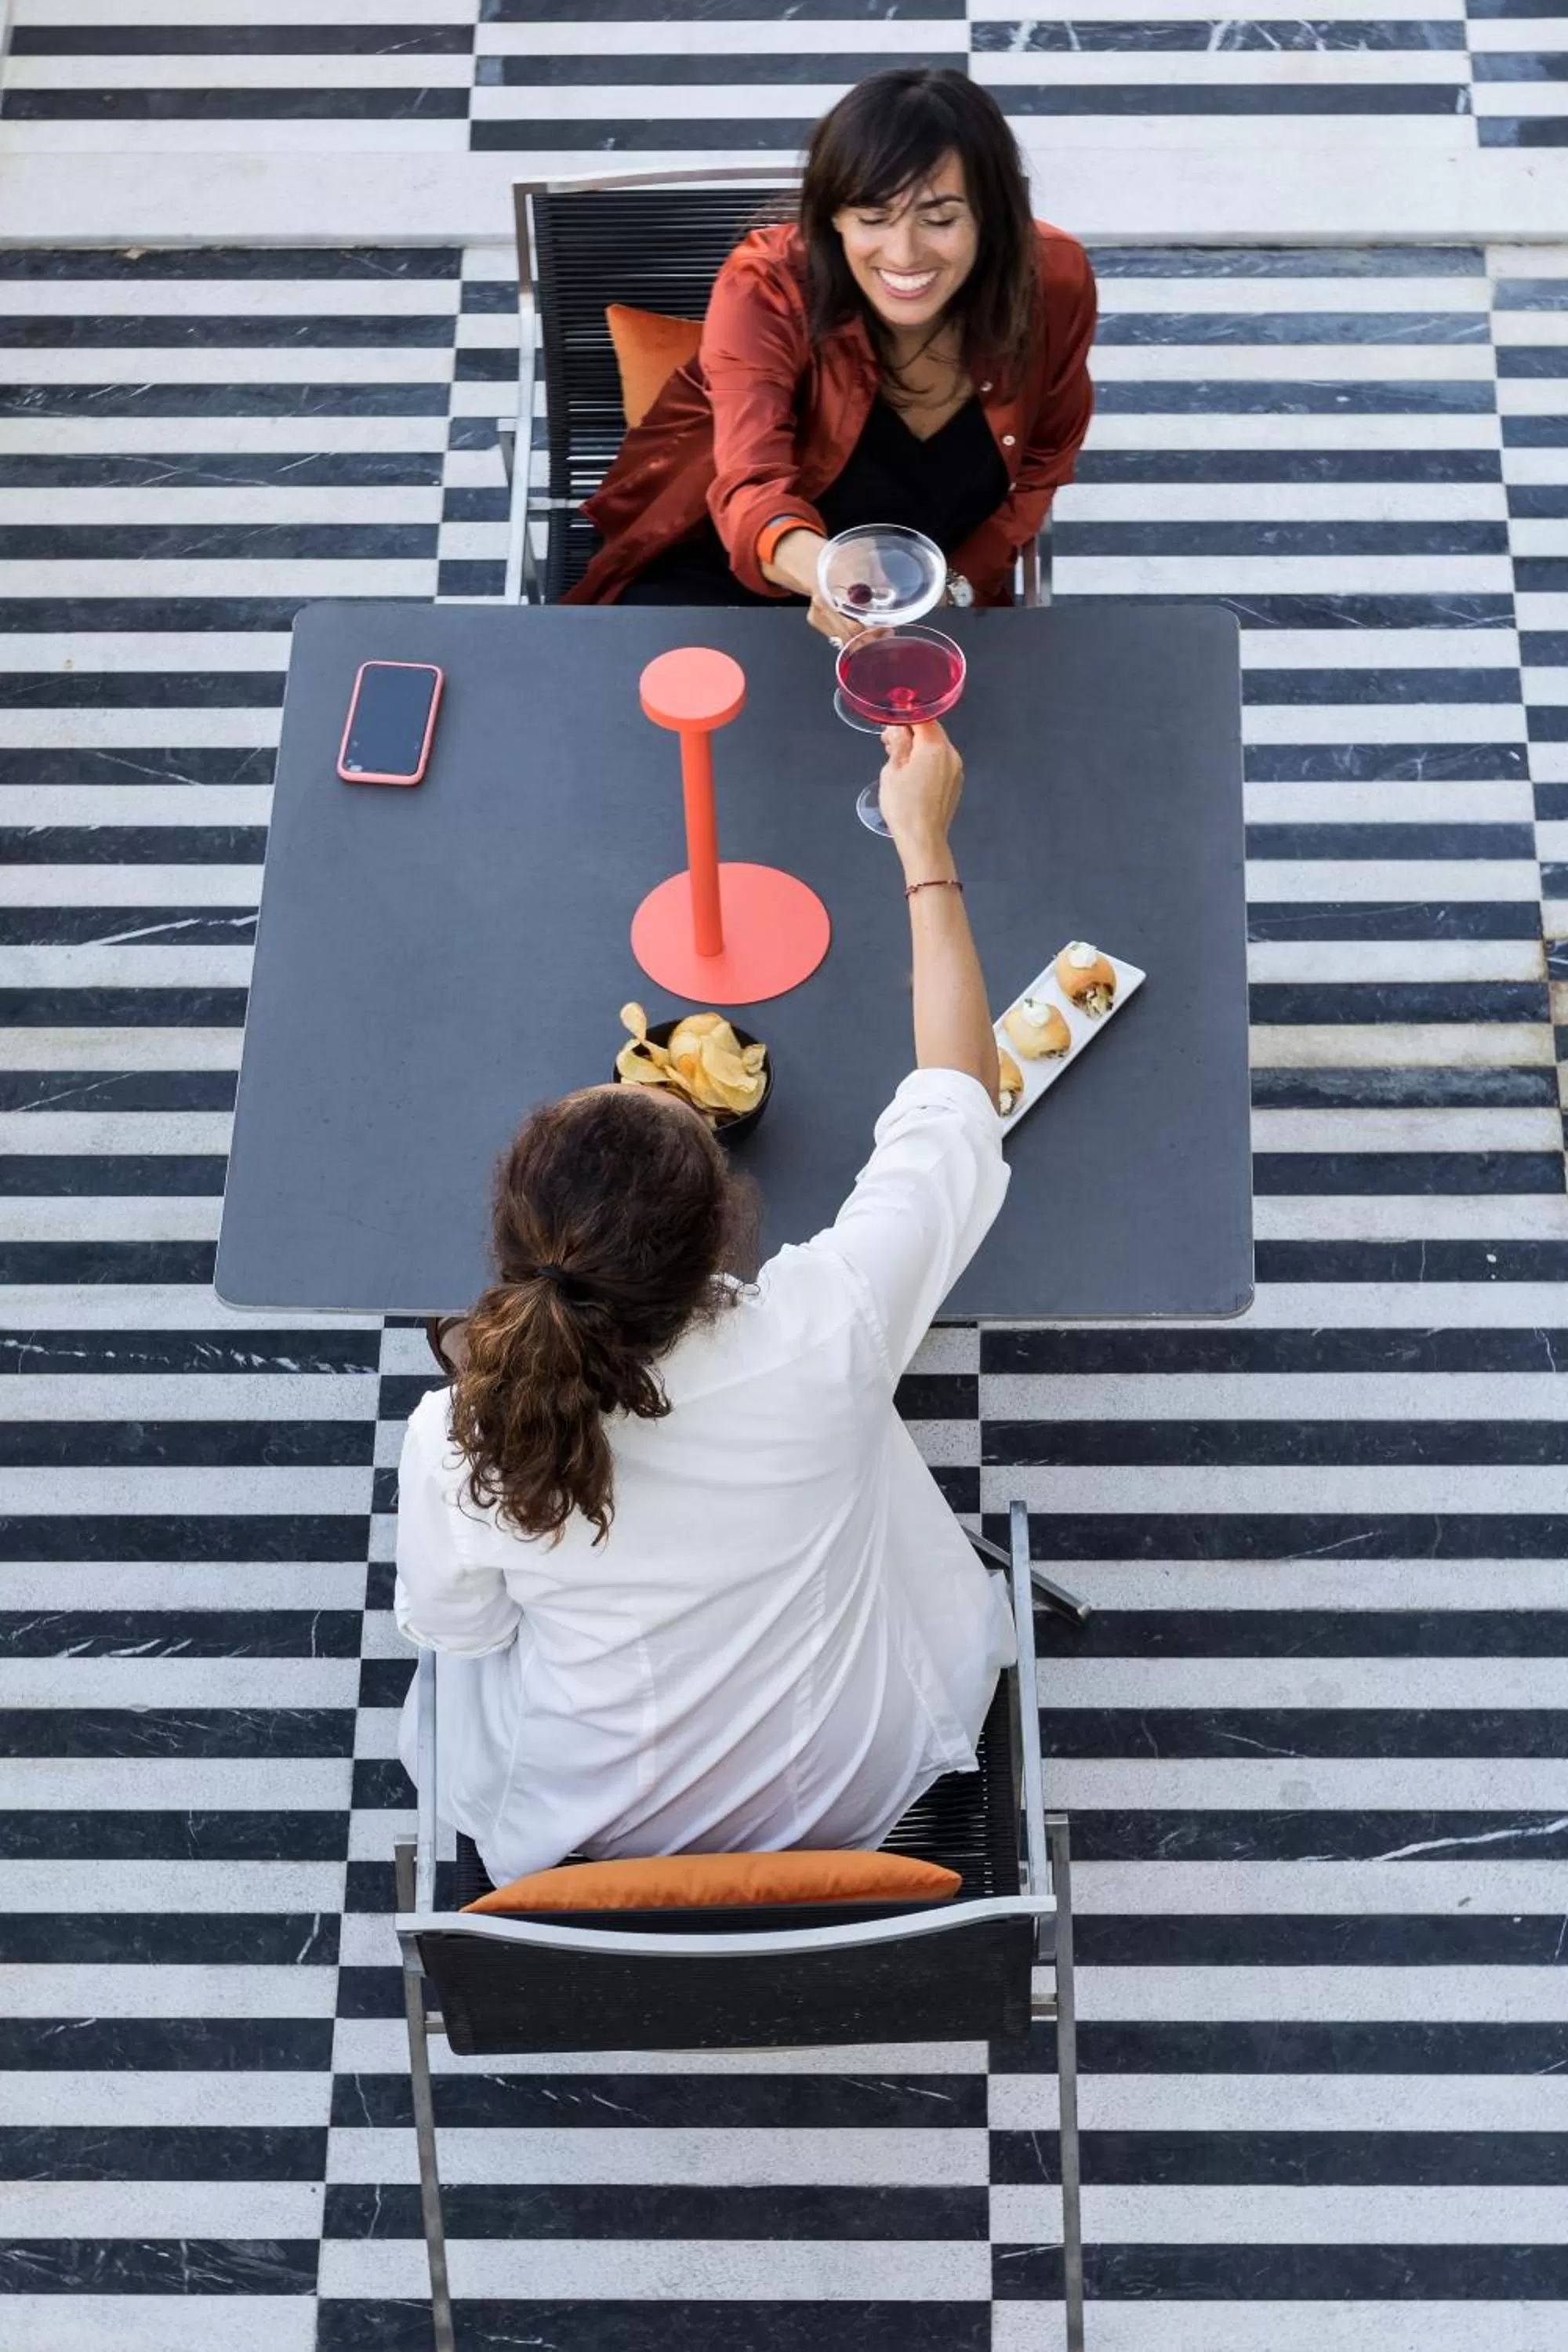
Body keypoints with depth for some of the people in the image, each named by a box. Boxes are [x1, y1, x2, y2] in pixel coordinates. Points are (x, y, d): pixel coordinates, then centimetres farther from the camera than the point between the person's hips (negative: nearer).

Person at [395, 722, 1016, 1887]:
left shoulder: (453, 1444, -34)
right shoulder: (825, 1334, -37)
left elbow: (455, 1626, -9)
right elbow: (957, 1098, -19)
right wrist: (926, 846, -10)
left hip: (595, 1819, 0)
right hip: (858, 1789, 1)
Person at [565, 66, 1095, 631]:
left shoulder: (1054, 281, -18)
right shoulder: (767, 287, -26)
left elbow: (1040, 465, 0)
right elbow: (752, 484, -42)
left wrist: (957, 585, -14)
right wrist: (820, 568, -64)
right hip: (723, 564, -3)